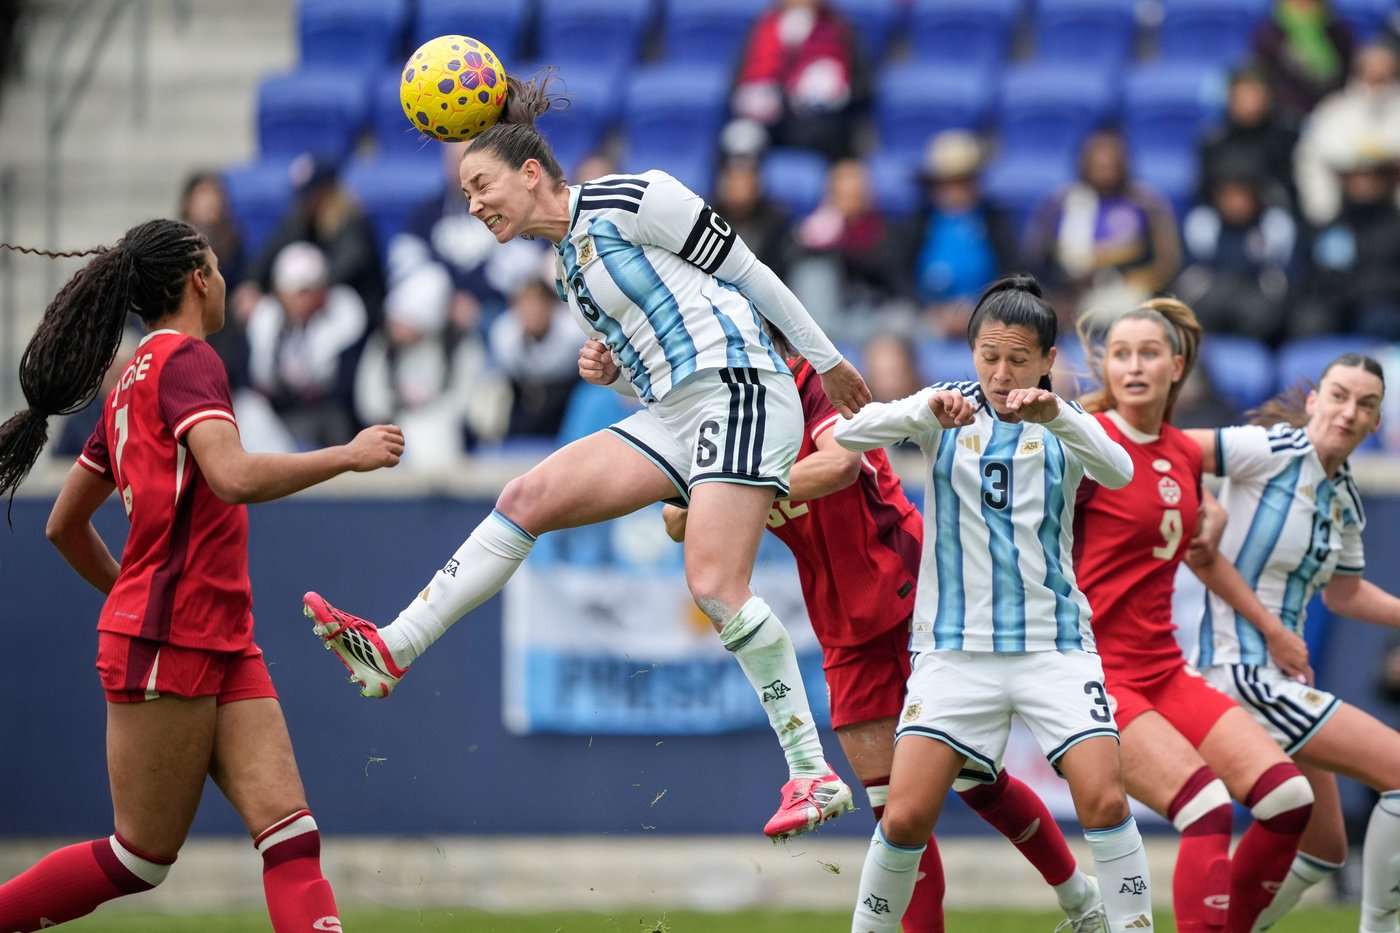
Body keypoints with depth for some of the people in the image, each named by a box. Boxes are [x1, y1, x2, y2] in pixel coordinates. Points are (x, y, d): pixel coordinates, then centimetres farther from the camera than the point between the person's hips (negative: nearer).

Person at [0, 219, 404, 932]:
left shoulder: (133, 382, 17)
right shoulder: (185, 360, -10)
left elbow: (64, 526, 23)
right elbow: (235, 477, -27)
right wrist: (350, 455, -17)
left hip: (223, 647, 9)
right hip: (166, 650, -9)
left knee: (290, 833, -6)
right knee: (141, 858, 0)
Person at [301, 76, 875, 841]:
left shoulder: (625, 201, -6)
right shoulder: (569, 268, 20)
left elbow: (746, 272, -3)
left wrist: (827, 362, 0)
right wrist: (607, 370, 4)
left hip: (737, 390, -9)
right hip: (673, 416, 9)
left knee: (714, 584, -19)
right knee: (528, 498, -1)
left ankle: (813, 775, -16)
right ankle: (391, 650, -2)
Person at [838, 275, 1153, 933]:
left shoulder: (1065, 423, 5)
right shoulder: (946, 414, 4)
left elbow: (1118, 472, -17)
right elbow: (851, 433, -13)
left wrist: (1055, 415, -35)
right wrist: (926, 410, -33)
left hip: (1055, 645, 0)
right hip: (956, 649, 0)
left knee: (1105, 801, -16)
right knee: (906, 816, -10)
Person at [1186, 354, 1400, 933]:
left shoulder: (1344, 501, 10)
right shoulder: (1274, 451, -14)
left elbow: (1343, 594, 24)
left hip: (1279, 674, 9)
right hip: (1241, 672, -9)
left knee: (1323, 850, 17)